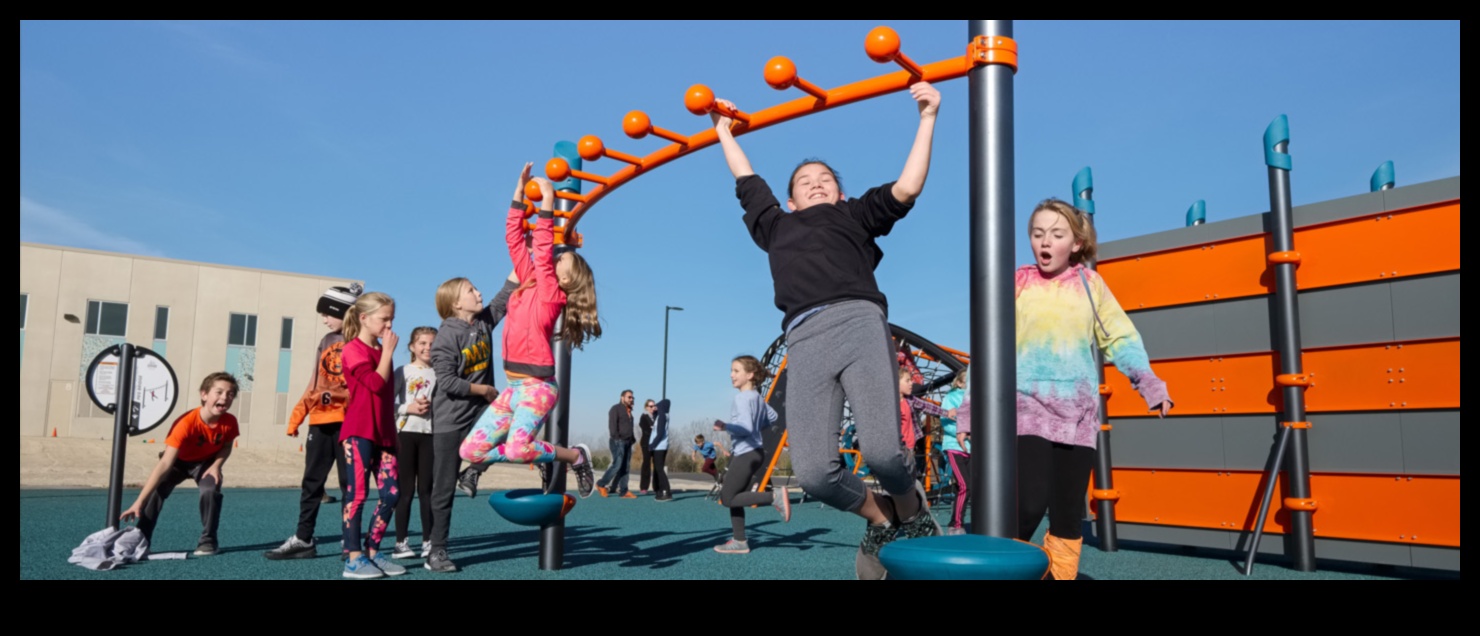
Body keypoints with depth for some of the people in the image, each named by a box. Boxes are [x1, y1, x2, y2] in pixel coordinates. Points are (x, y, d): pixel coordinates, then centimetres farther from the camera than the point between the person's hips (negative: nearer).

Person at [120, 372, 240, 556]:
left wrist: (216, 465, -24)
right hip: (179, 460, -1)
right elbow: (165, 464, -42)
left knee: (210, 492, -25)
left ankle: (207, 541, -9)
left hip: (207, 462, 2)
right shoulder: (186, 423, -39)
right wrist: (139, 501, -44)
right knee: (156, 492, -23)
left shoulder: (229, 422, -27)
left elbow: (226, 446, -2)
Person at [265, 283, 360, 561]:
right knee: (311, 481, 8)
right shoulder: (327, 341, 13)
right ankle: (303, 539, 13)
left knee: (349, 481, 0)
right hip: (320, 421, 6)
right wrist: (297, 415, 10)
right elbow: (314, 383, 15)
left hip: (348, 422, -6)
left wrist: (334, 395, -22)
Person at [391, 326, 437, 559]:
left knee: (426, 489, 6)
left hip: (431, 434, 2)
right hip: (406, 433, -2)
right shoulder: (403, 371, 1)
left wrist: (434, 407, -10)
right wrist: (408, 408, -15)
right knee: (406, 488, 1)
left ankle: (428, 541, 11)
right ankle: (401, 542, 7)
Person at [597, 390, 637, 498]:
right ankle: (601, 484, -1)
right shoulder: (616, 408, -4)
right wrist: (616, 437, -19)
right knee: (617, 465, -14)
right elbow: (612, 424, -13)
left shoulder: (628, 411, 21)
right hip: (618, 441, -8)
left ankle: (623, 491, 3)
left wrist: (632, 439, 13)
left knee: (626, 467, 3)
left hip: (627, 442, 8)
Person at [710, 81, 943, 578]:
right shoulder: (776, 227, 35)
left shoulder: (856, 215, 28)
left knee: (881, 450, -23)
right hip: (805, 342, 2)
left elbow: (907, 188, 16)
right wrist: (724, 132, 57)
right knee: (813, 472, -16)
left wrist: (927, 118, 18)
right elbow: (747, 182, 47)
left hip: (859, 323, -2)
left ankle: (911, 508, 12)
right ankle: (880, 517, 16)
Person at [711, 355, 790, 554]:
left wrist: (725, 426, -30)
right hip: (754, 450, 10)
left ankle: (775, 496, -15)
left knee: (727, 498, -7)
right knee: (733, 496, 14)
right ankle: (739, 542, 15)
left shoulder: (742, 398, -15)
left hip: (746, 453, -10)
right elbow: (772, 417, 26)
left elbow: (746, 428, -24)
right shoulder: (757, 397, 13)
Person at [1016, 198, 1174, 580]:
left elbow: (1119, 338, 9)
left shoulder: (1089, 283, 8)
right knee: (1030, 504, -18)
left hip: (1077, 413, 3)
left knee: (1069, 514, 5)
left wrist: (1149, 383, -2)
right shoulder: (1017, 284, 3)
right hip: (1027, 407, -2)